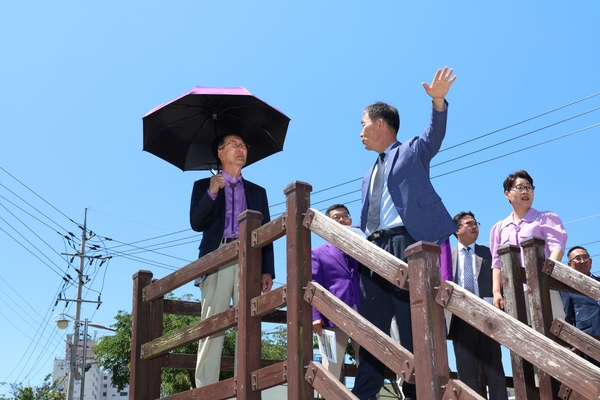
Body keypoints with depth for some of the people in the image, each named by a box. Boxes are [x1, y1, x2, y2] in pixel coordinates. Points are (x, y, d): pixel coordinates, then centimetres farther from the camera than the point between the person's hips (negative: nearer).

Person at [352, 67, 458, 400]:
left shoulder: (412, 152, 11)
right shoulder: (369, 177, 29)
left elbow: (435, 134, -8)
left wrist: (438, 101, -25)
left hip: (404, 241, -6)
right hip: (373, 248, 7)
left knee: (412, 325, -7)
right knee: (371, 325, 2)